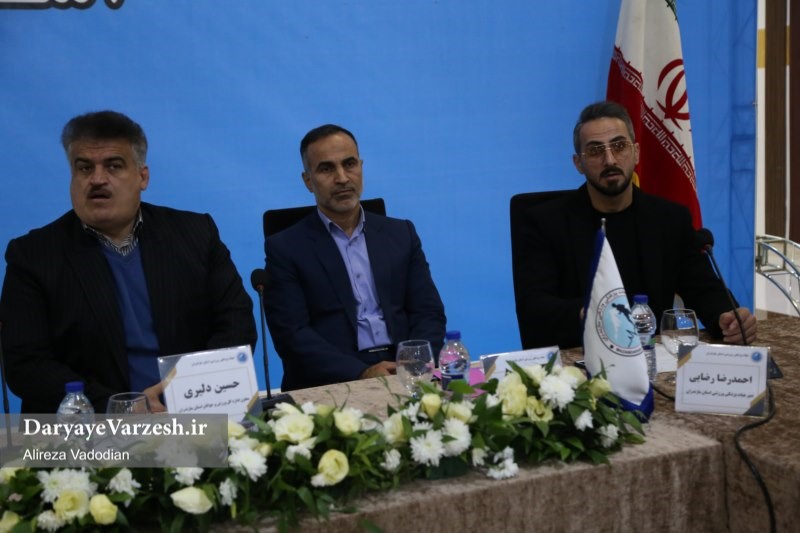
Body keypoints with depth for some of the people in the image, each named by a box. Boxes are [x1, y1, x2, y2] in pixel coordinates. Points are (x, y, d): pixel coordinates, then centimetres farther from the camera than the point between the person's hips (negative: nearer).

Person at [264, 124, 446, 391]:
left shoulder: (401, 234, 15)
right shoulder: (285, 248, 5)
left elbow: (429, 313, 10)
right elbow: (291, 334, -5)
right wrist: (362, 374, -17)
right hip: (330, 385, -2)